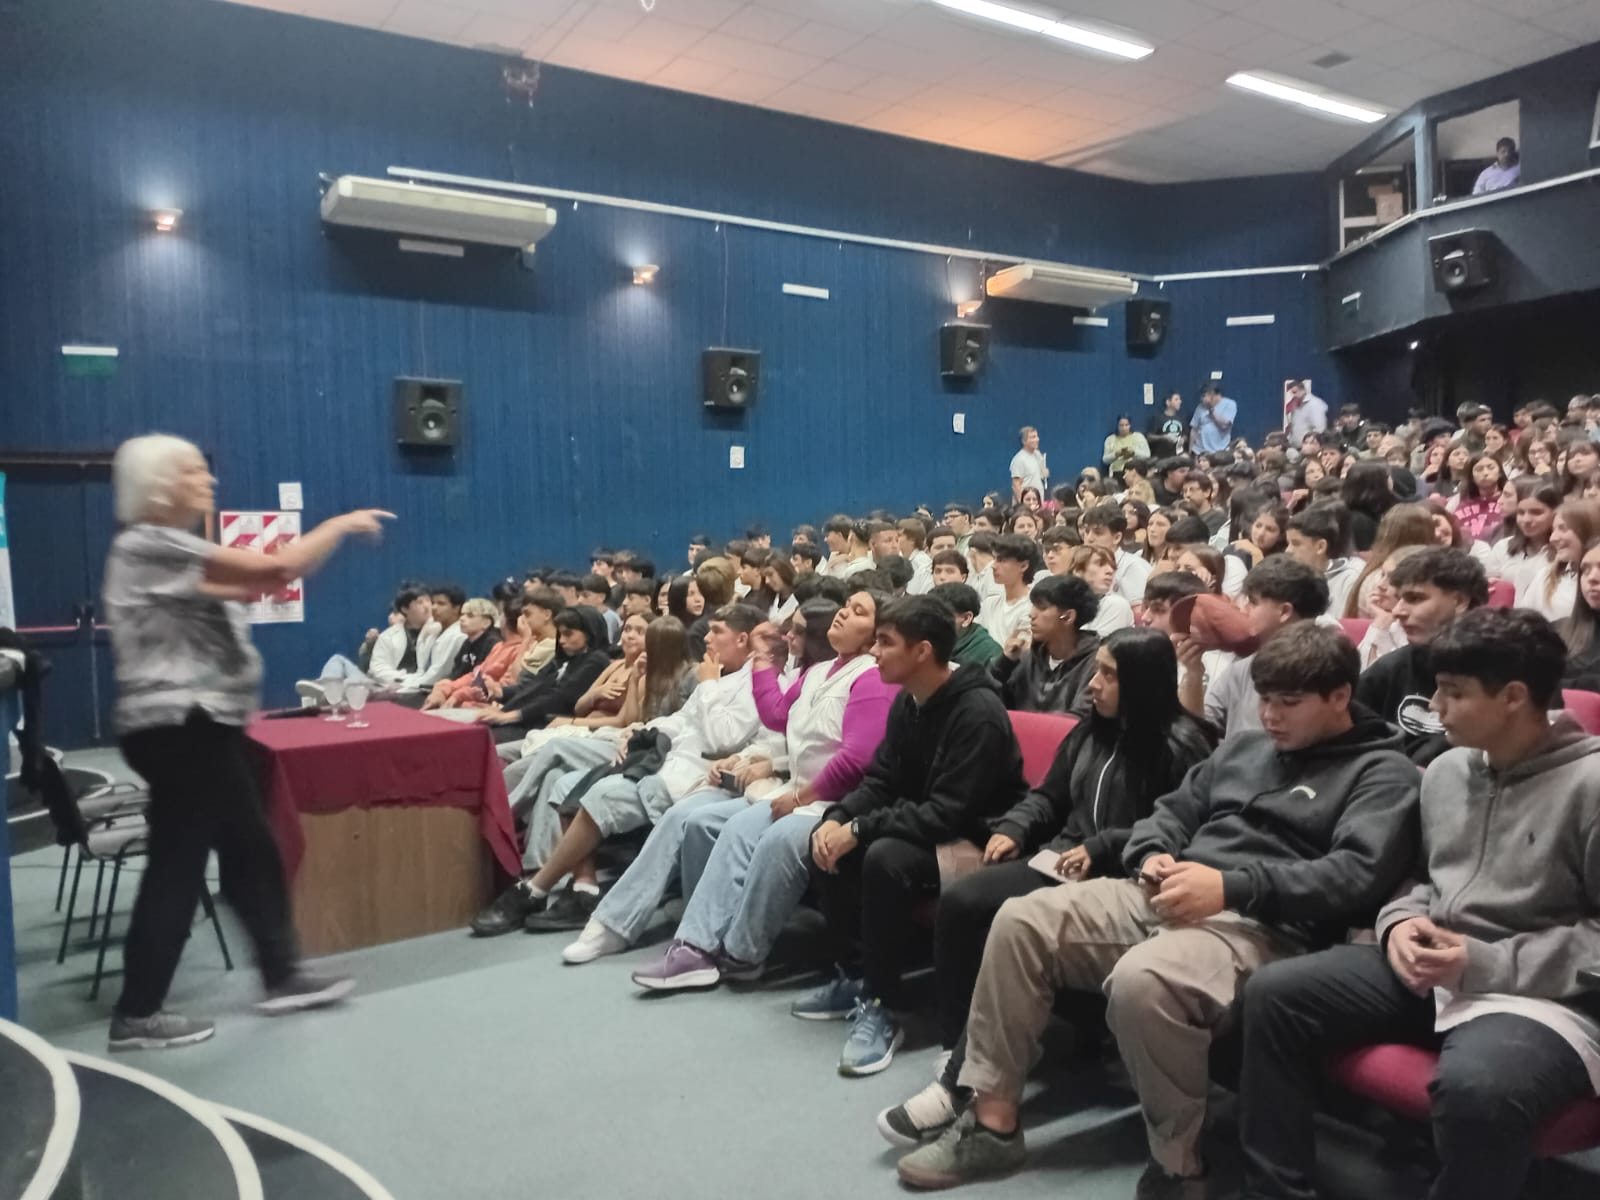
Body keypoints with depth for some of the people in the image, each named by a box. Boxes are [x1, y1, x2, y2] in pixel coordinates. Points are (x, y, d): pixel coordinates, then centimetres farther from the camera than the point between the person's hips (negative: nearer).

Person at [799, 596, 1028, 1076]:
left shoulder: (978, 711, -25)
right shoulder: (907, 702, 3)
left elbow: (948, 813, -29)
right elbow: (879, 780, 6)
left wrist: (859, 829, -27)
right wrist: (837, 818, -14)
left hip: (975, 839, -9)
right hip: (921, 825, 9)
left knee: (884, 858, -33)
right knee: (828, 845, -6)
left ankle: (881, 1007, -20)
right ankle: (852, 976, 7)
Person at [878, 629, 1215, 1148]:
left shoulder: (1181, 744, -5)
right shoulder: (1090, 730, 18)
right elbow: (1049, 796, 22)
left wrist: (1101, 850, -21)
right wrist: (1013, 828, 3)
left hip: (1120, 881, -8)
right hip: (1061, 861, 8)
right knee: (958, 902, -18)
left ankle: (963, 1081, -22)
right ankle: (959, 1053, -12)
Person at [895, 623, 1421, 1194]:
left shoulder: (1383, 773, 2)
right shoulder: (1244, 747, 23)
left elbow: (1358, 873, -14)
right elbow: (1174, 810, 25)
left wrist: (1232, 886, -23)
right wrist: (1153, 856, 0)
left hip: (1264, 925, -7)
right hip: (1173, 899, 8)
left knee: (1142, 980, -38)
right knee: (1021, 921, -10)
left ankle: (1177, 1167, -13)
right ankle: (992, 1121, -3)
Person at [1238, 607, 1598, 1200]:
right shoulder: (1446, 769, 10)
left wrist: (1488, 964, -20)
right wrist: (1403, 921, -1)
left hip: (1546, 992, -7)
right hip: (1429, 970, 7)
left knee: (1476, 1086, -38)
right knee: (1273, 992, -7)